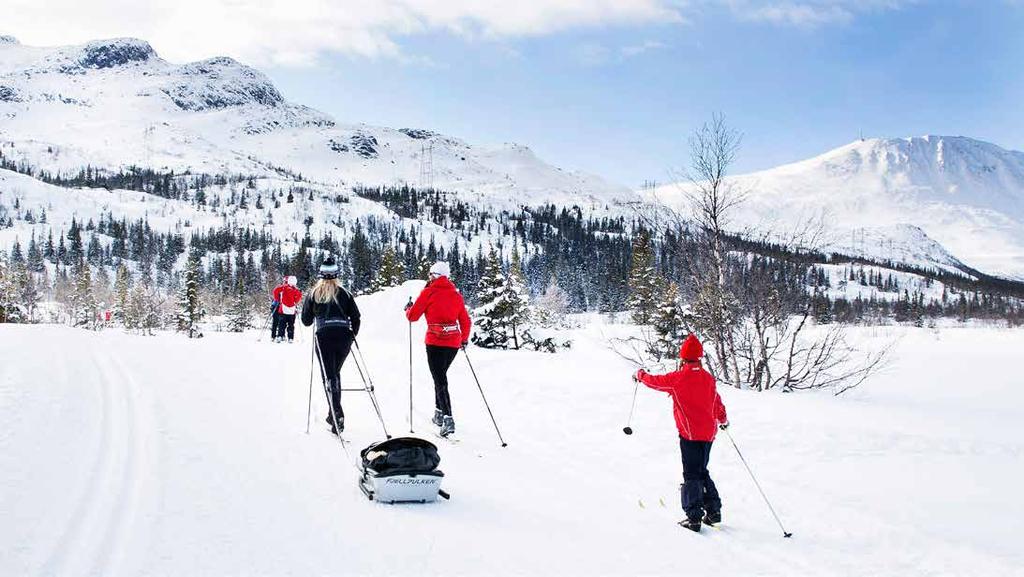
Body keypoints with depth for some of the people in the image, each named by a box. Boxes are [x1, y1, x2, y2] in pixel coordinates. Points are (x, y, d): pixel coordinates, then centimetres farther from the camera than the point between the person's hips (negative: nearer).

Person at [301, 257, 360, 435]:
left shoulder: (314, 294, 8)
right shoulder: (344, 293, 11)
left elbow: (306, 320, 11)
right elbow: (356, 317, 6)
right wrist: (352, 336, 19)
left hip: (324, 336, -2)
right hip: (344, 336, 2)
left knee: (329, 376, -4)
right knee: (335, 372, 18)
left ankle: (337, 415, -19)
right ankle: (334, 413, 20)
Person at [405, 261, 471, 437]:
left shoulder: (429, 292, -3)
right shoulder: (456, 294, 11)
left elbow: (413, 316, 0)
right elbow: (466, 321, 14)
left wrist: (408, 309, 22)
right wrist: (464, 339, 29)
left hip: (435, 342, -5)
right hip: (454, 343, 5)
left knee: (440, 380, -6)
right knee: (440, 375, 23)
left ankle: (448, 419, -20)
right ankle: (439, 414, 27)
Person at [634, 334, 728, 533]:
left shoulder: (678, 378, -10)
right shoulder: (708, 378, 5)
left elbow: (655, 381, 5)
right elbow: (717, 401, 19)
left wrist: (640, 375, 27)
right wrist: (723, 419, 39)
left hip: (690, 434, -5)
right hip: (709, 433, 5)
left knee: (691, 475, -1)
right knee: (702, 472, 19)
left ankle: (694, 517, -5)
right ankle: (713, 510, 19)